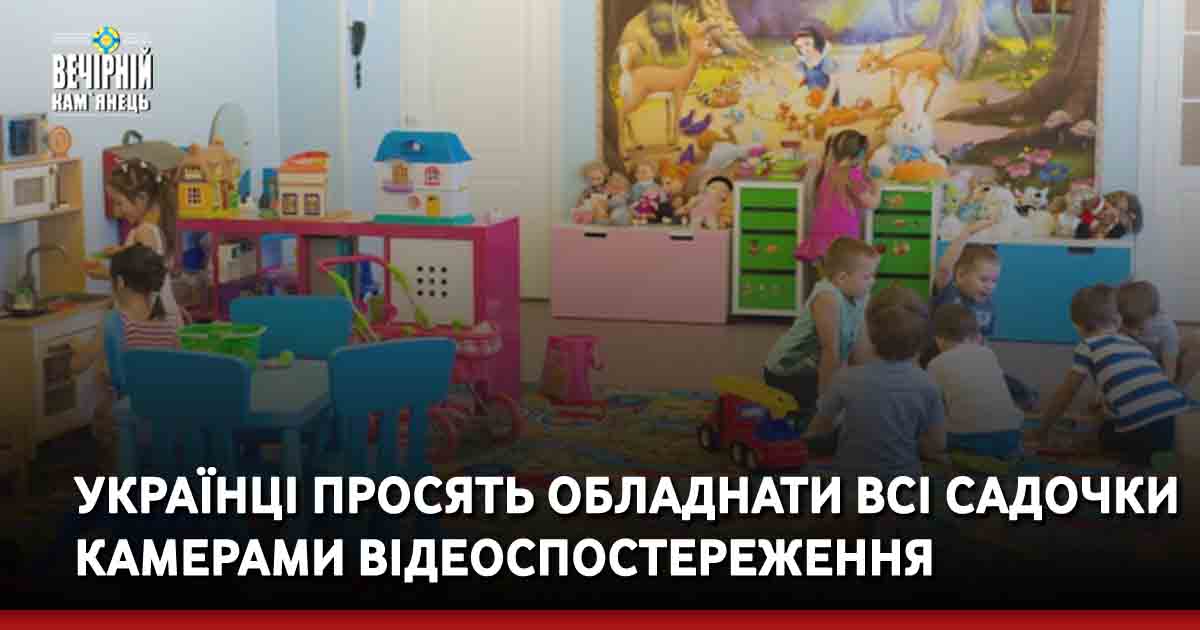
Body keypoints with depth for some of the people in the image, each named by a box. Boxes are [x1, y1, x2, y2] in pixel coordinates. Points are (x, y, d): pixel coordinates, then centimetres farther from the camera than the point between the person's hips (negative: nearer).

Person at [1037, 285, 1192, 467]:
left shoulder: (1088, 346, 12)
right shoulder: (1137, 345, 25)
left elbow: (1066, 393, 18)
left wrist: (1043, 428, 31)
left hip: (1142, 432, -3)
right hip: (1181, 419, 4)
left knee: (1106, 432, 29)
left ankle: (1138, 456, 8)